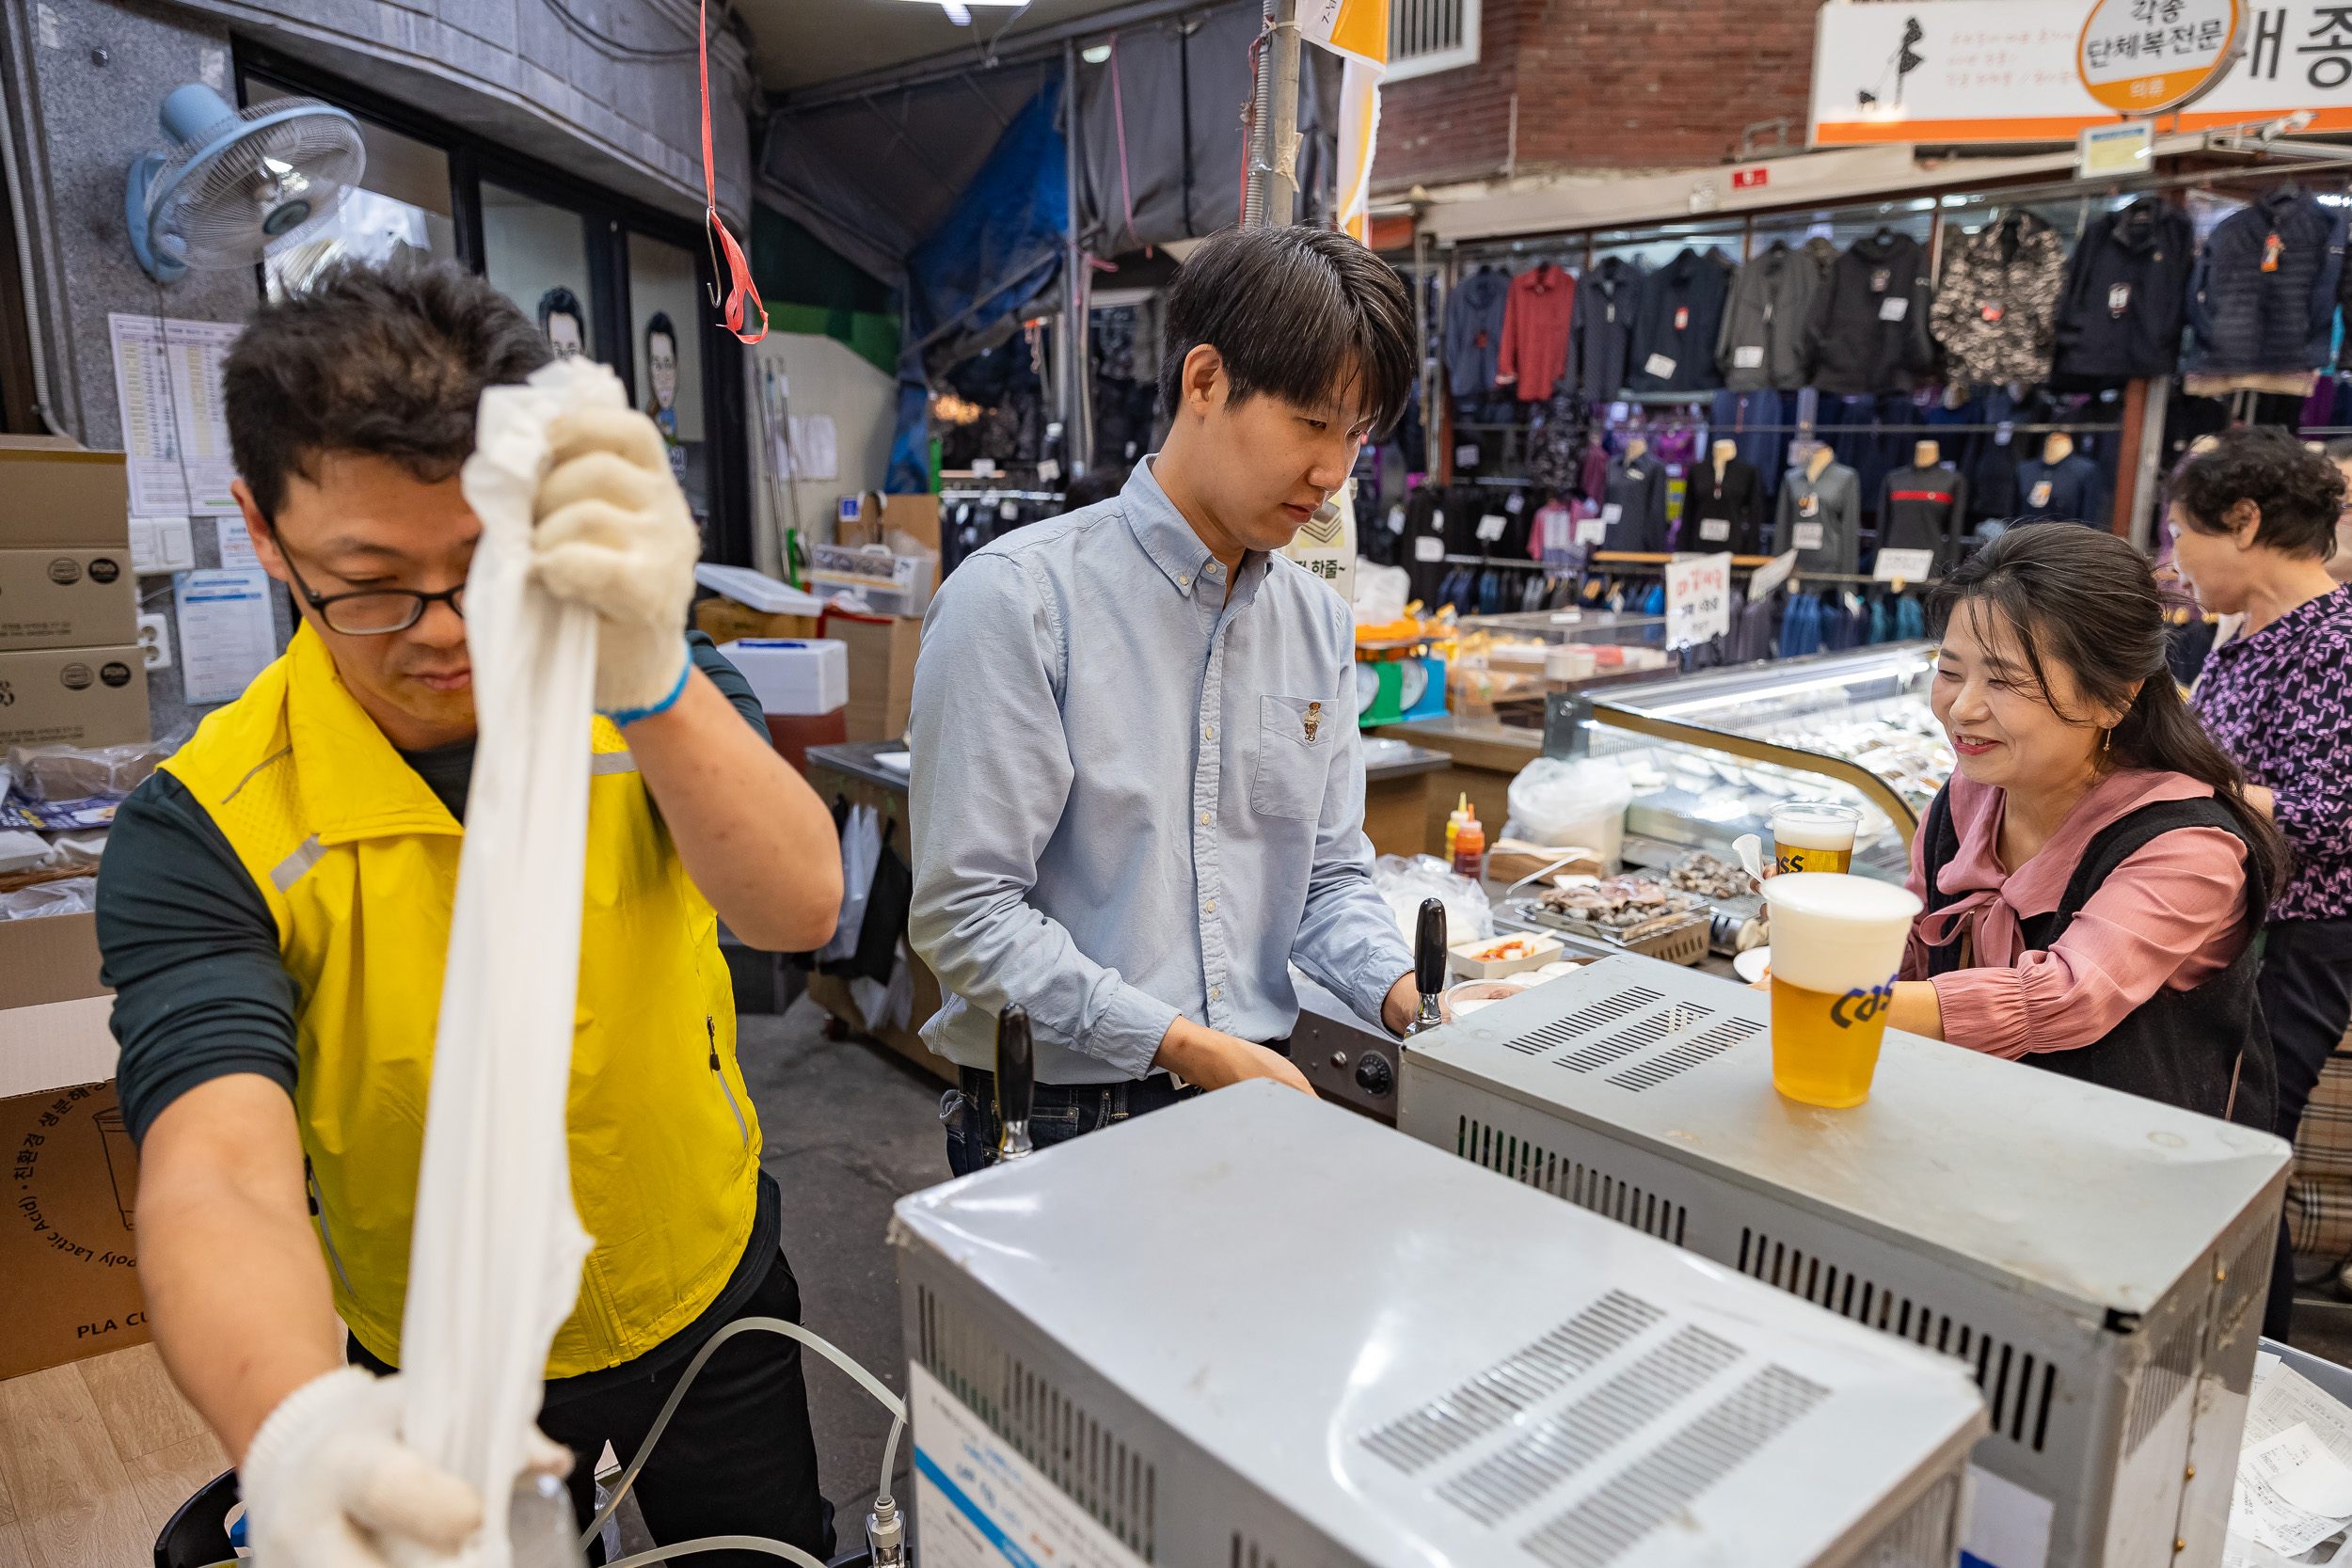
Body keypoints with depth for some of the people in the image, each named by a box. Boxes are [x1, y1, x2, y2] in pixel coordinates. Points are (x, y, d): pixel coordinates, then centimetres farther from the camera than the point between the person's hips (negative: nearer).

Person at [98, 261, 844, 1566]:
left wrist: (646, 678, -52)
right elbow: (219, 1176, -32)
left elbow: (798, 907, -34)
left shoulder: (662, 694, -16)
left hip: (714, 1308, 2)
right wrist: (296, 1429, -53)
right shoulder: (207, 832, -21)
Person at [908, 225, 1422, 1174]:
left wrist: (1407, 994, -9)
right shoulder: (1019, 598, -15)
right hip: (1056, 1122, -5)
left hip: (1256, 1095, 6)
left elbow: (1330, 877, 10)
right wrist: (1185, 1047, -21)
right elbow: (963, 916, -18)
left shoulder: (1319, 623, 6)